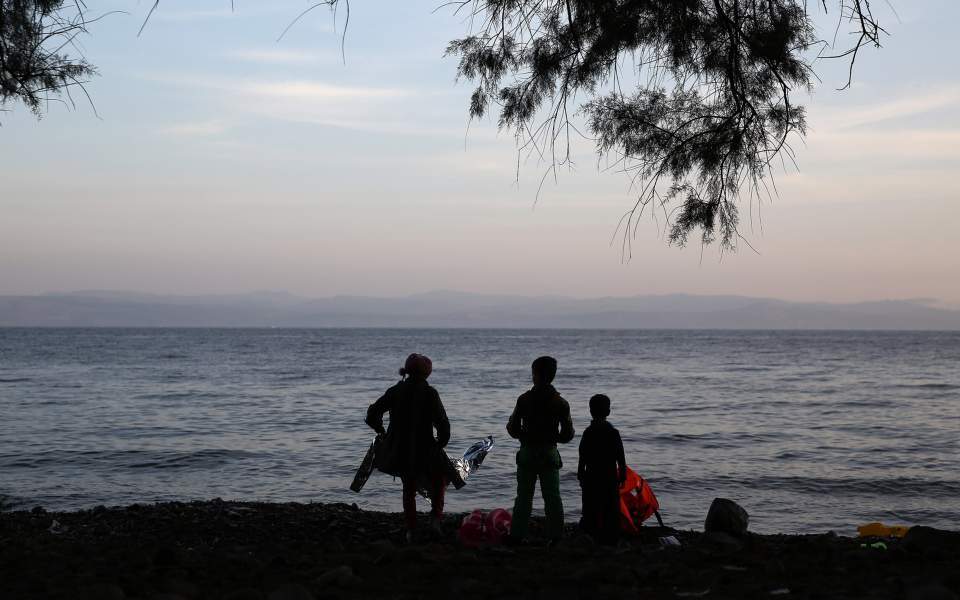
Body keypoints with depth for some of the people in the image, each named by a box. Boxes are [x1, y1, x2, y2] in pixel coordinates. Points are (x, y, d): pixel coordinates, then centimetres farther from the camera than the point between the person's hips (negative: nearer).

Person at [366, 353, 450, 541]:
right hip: (424, 451, -3)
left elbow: (372, 415, 1)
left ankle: (411, 530, 19)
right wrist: (440, 444, 0)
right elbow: (442, 423, -16)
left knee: (409, 489, 20)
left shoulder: (395, 391, 0)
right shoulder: (429, 393, -12)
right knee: (439, 479, 23)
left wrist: (382, 432, 16)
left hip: (400, 451, 4)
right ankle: (436, 516, 6)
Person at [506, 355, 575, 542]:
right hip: (550, 454, 1)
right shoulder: (560, 402, -3)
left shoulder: (524, 399, -8)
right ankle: (555, 536, 8)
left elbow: (513, 429, -6)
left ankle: (517, 535, 7)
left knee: (524, 497, 6)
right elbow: (568, 434, 0)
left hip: (527, 453, -1)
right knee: (552, 497, 7)